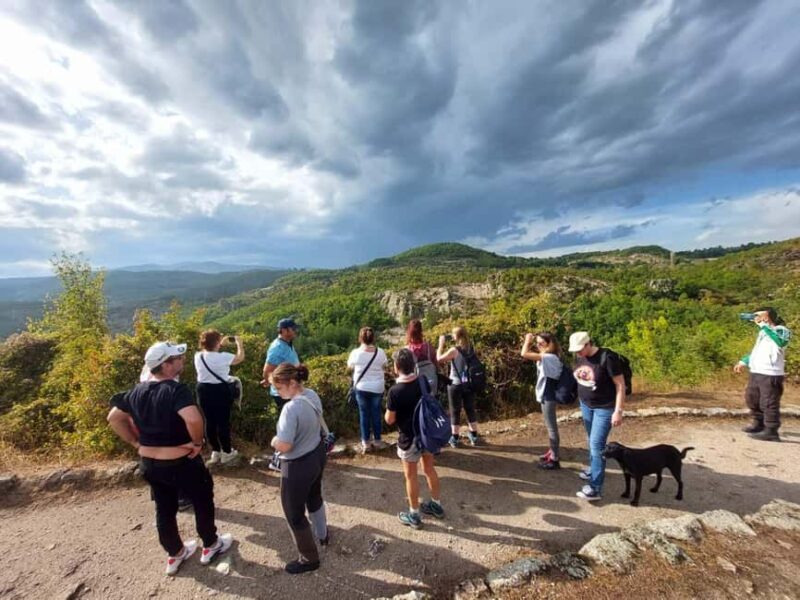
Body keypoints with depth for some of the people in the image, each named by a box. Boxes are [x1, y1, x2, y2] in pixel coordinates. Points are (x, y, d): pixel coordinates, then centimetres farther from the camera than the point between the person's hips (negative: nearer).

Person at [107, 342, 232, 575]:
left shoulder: (137, 391, -2)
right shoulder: (176, 389, -27)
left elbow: (114, 418, 10)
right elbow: (194, 419, -42)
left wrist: (137, 443, 11)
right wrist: (198, 442, -23)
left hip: (149, 463, 7)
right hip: (181, 462, -7)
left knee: (164, 510, 23)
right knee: (203, 502, 16)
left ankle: (175, 555, 42)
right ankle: (211, 545, 35)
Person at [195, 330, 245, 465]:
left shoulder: (198, 356, -2)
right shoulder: (222, 357, -19)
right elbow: (240, 357, -5)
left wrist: (221, 344, 26)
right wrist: (239, 343, 8)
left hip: (204, 391, 6)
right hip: (220, 391, -6)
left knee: (210, 421, 14)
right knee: (223, 422, 6)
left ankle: (215, 452, 27)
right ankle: (227, 453, 18)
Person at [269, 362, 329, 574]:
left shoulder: (292, 408, -34)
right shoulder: (313, 395, -7)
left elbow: (283, 446, -31)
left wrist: (274, 441, -10)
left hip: (298, 465, -8)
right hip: (317, 455, 9)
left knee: (294, 514, 16)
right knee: (314, 498, 32)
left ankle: (309, 559, 34)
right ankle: (322, 534, 56)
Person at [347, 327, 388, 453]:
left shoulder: (355, 353, -15)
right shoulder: (380, 353, -12)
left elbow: (350, 368, 2)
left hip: (361, 388, -1)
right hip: (377, 388, 1)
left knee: (364, 414, 13)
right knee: (376, 413, 15)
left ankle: (365, 442, 22)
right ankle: (377, 440, 27)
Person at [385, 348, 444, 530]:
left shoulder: (395, 391, -25)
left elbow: (389, 420, -15)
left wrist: (387, 411, 3)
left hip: (410, 438, -5)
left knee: (411, 476, 14)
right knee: (429, 469, 23)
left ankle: (414, 516, 31)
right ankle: (437, 505, 40)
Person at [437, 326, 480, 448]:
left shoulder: (454, 350, -19)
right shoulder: (471, 349, 0)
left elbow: (439, 358, -10)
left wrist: (441, 344, -4)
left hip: (455, 385, -6)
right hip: (469, 384, 6)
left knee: (455, 411, 7)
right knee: (470, 409, 17)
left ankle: (454, 439, 17)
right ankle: (474, 436, 29)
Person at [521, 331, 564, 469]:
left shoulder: (550, 357, -25)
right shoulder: (546, 357, 7)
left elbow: (524, 354, -31)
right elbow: (527, 354, 13)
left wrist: (527, 340, -19)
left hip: (548, 397, -10)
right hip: (546, 395, 10)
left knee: (551, 427, 2)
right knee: (550, 426, 20)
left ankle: (554, 459, 13)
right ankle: (552, 452, 34)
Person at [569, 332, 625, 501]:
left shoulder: (607, 357, -23)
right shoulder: (580, 357, -3)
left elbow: (620, 385, -19)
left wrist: (618, 411, -20)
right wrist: (582, 399, 16)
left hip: (605, 408, -6)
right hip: (585, 405, 6)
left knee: (596, 445, -5)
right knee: (593, 442, 20)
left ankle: (596, 489, 4)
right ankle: (594, 469, 40)